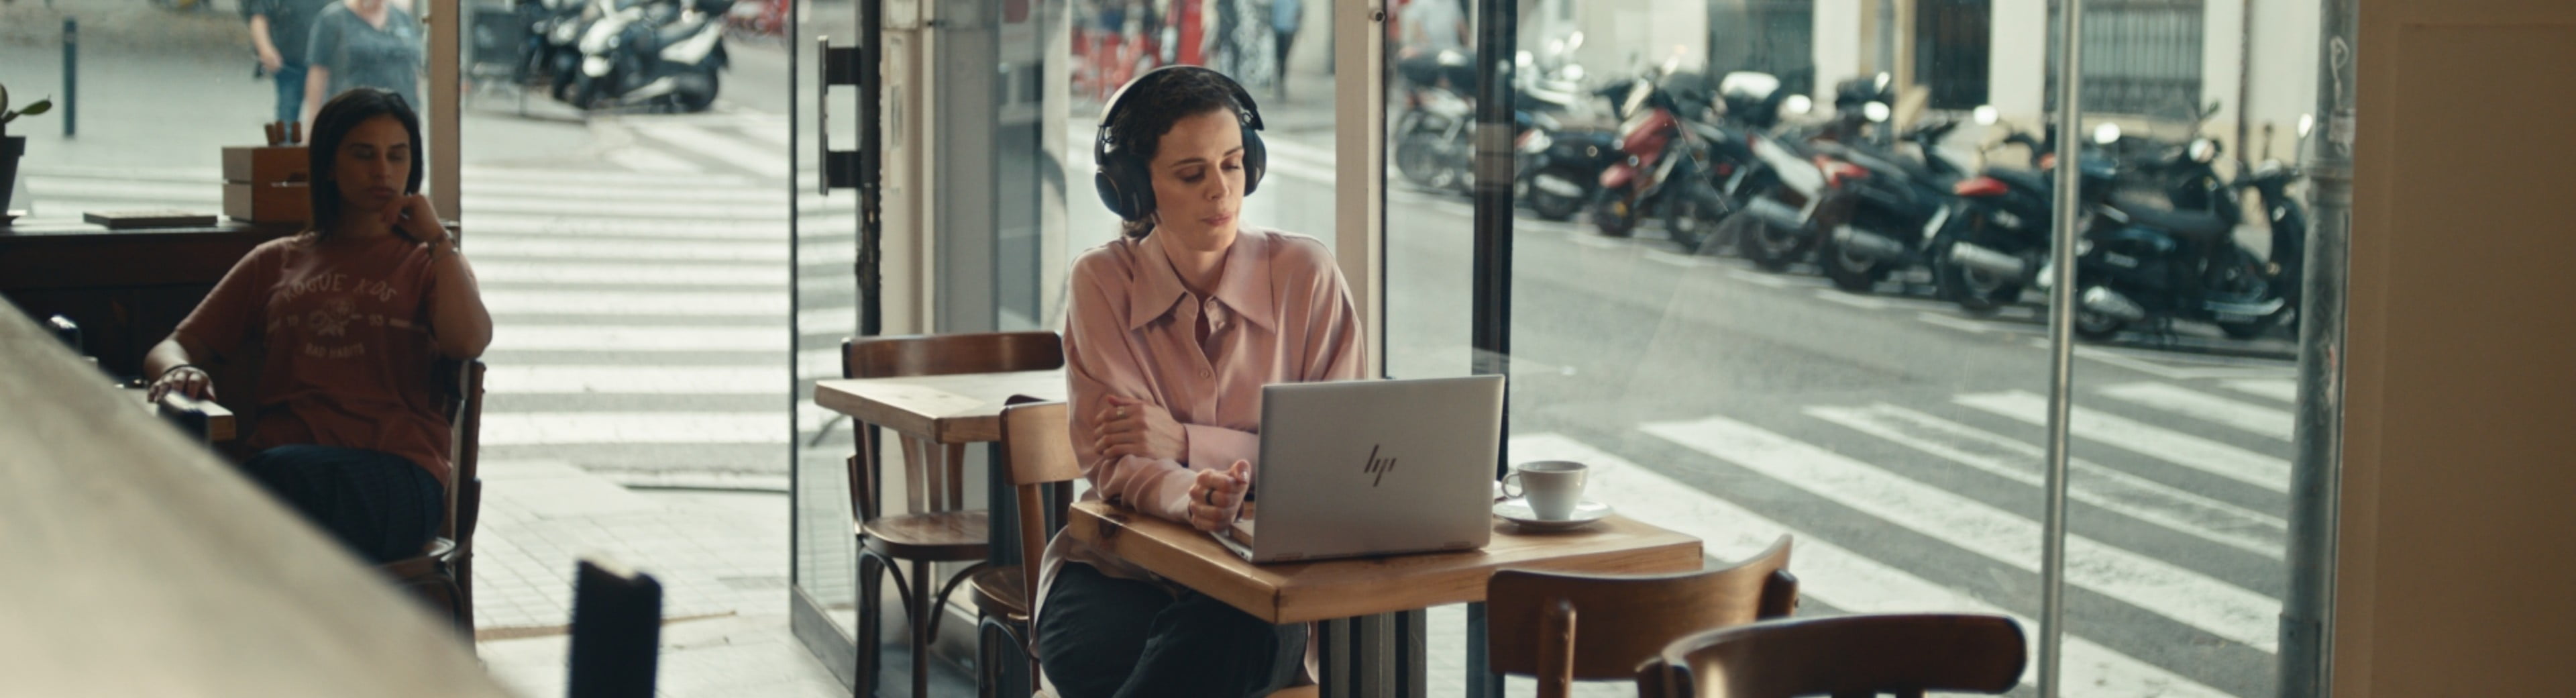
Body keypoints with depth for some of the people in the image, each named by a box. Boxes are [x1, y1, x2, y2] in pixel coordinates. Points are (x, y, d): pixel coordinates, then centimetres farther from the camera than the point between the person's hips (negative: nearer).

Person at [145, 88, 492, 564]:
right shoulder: (274, 263, 29)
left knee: (283, 472, -39)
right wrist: (178, 370, -1)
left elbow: (468, 342, -1)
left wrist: (436, 236, 8)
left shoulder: (429, 262, 23)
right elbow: (173, 346, 24)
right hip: (276, 465, 2)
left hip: (396, 474, -2)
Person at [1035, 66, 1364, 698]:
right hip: (1121, 564, 0)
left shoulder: (1305, 275, -2)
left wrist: (1185, 441, -14)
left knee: (1219, 639, -37)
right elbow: (1114, 462, -9)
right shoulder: (1102, 283, -1)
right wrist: (1186, 497, -34)